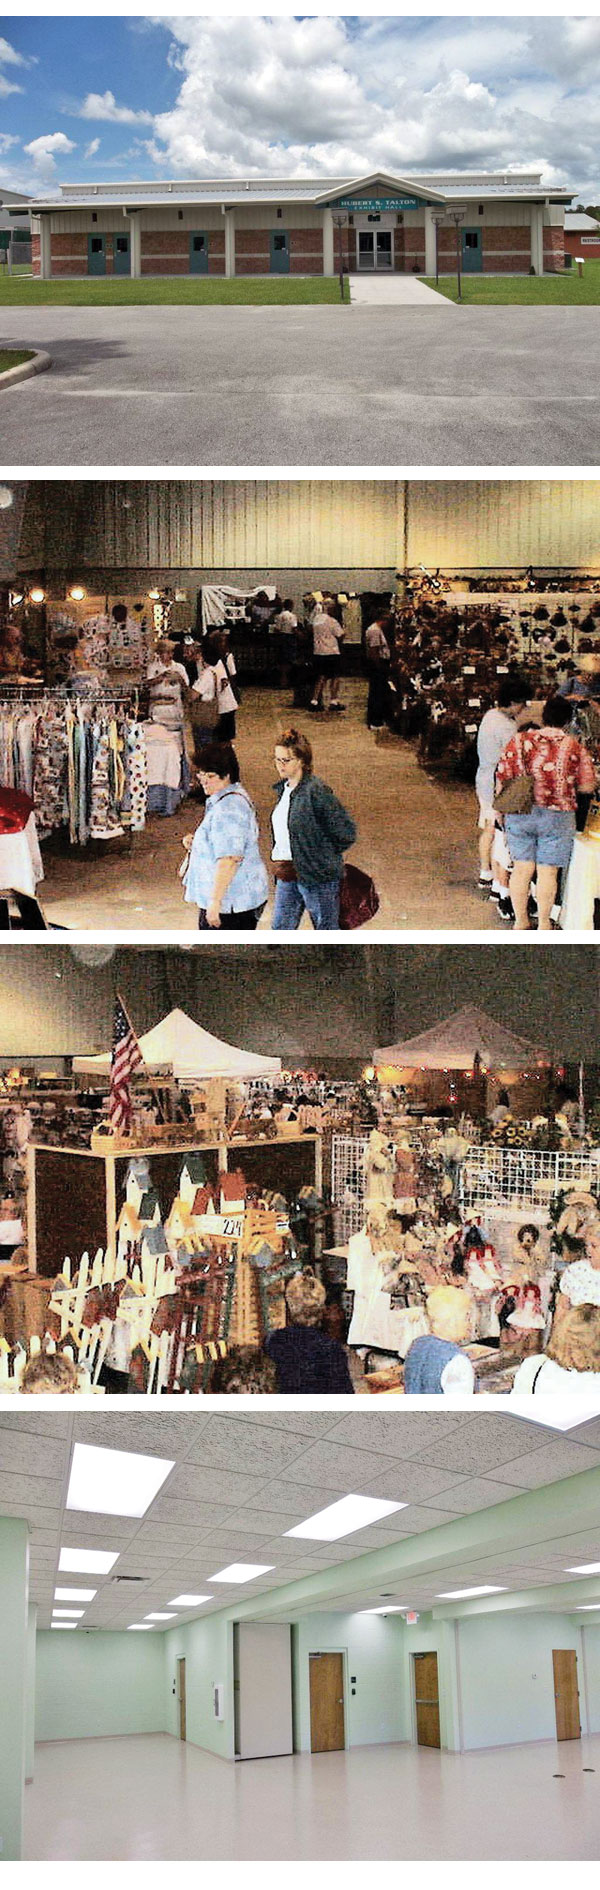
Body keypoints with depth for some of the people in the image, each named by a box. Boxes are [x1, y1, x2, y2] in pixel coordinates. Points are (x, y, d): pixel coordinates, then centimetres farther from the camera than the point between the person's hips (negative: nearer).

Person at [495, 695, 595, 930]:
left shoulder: (520, 741, -3)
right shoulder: (575, 748, -6)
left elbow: (502, 777, -2)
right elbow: (587, 786, -3)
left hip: (519, 815, 2)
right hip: (557, 818, -2)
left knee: (522, 868, 11)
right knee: (548, 871, 7)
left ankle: (520, 921, 20)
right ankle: (544, 924, 15)